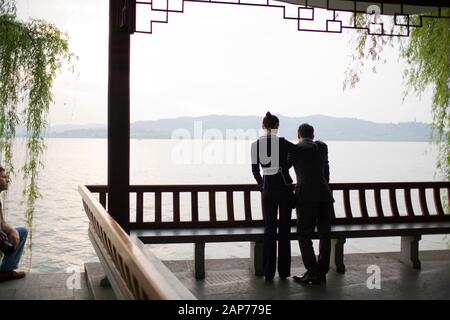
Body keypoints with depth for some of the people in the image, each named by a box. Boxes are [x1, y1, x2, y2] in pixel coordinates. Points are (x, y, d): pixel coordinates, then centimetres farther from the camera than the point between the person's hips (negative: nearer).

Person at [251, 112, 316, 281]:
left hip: (268, 189, 3)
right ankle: (283, 271, 10)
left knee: (269, 230, 8)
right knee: (284, 230, 6)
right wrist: (314, 145, 2)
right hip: (284, 188, -3)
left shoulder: (255, 145, 1)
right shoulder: (281, 142, -10)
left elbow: (255, 171, 7)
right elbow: (300, 149, -19)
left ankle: (268, 272, 7)